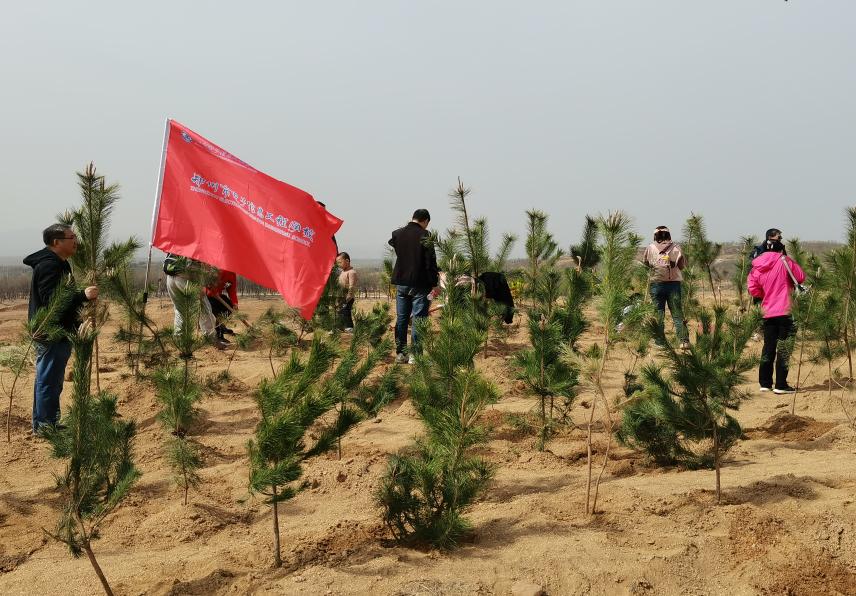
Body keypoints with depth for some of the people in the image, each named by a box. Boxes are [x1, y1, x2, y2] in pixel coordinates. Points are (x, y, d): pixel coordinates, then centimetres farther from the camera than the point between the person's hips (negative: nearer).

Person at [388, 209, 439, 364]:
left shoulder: (397, 234, 3)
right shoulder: (424, 235, -12)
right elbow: (431, 261, -12)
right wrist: (434, 283, -6)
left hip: (401, 283, 5)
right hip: (419, 284, -5)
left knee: (401, 319, 12)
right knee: (418, 320, -1)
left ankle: (400, 353, 14)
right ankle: (414, 354, -3)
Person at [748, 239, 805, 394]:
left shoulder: (757, 267, 6)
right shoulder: (784, 261, -5)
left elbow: (753, 288, 1)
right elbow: (801, 277, 0)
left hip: (768, 313, 4)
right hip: (785, 311, -4)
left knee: (768, 347, 14)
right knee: (784, 347, 0)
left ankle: (765, 383, 17)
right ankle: (781, 385, -2)